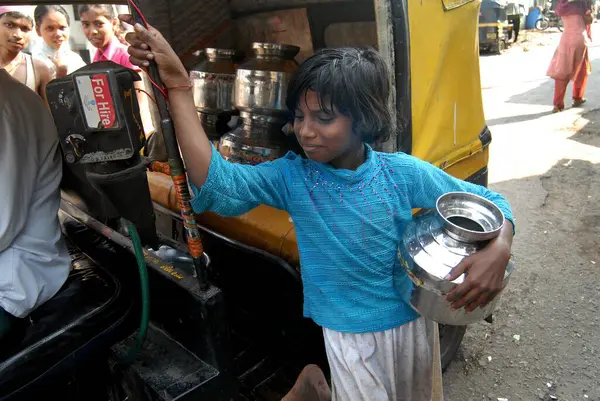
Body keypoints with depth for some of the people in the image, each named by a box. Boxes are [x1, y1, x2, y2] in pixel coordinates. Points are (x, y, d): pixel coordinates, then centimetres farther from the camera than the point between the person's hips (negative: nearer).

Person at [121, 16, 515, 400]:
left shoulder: (403, 173, -16)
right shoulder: (293, 177, -17)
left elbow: (488, 201, -7)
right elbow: (216, 183, -32)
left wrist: (499, 249, -28)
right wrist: (178, 85, -37)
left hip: (413, 323, 3)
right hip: (350, 337, -2)